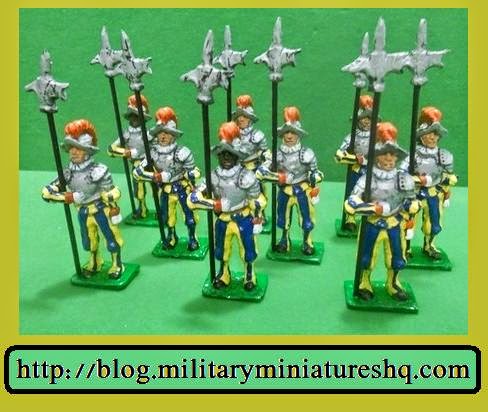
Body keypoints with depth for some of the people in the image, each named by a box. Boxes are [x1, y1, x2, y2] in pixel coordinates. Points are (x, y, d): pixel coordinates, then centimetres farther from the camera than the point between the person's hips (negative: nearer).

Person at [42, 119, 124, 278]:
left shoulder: (98, 170, -22)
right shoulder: (68, 172, -9)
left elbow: (112, 193, -16)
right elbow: (46, 191, -8)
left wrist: (114, 213, -14)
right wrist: (67, 197, -23)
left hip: (102, 210, -4)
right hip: (83, 212, 5)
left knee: (112, 238, 8)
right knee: (89, 241, 21)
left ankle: (117, 265, 31)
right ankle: (94, 263, 46)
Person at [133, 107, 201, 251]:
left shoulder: (181, 152, -25)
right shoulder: (153, 152, -14)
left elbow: (194, 172, -17)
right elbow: (137, 171, -14)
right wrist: (155, 177, -25)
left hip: (182, 187, -3)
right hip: (165, 189, 4)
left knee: (189, 214, 8)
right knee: (166, 216, 18)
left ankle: (192, 238, 33)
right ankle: (172, 237, 44)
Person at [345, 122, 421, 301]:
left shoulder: (404, 179, -7)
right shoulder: (368, 178, -16)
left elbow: (412, 205, 2)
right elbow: (351, 204, -23)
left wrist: (397, 219, -10)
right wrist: (377, 209, -23)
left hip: (395, 226, 3)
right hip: (372, 226, -2)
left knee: (397, 258, 15)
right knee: (366, 257, 11)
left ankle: (393, 285, 41)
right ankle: (365, 285, 36)